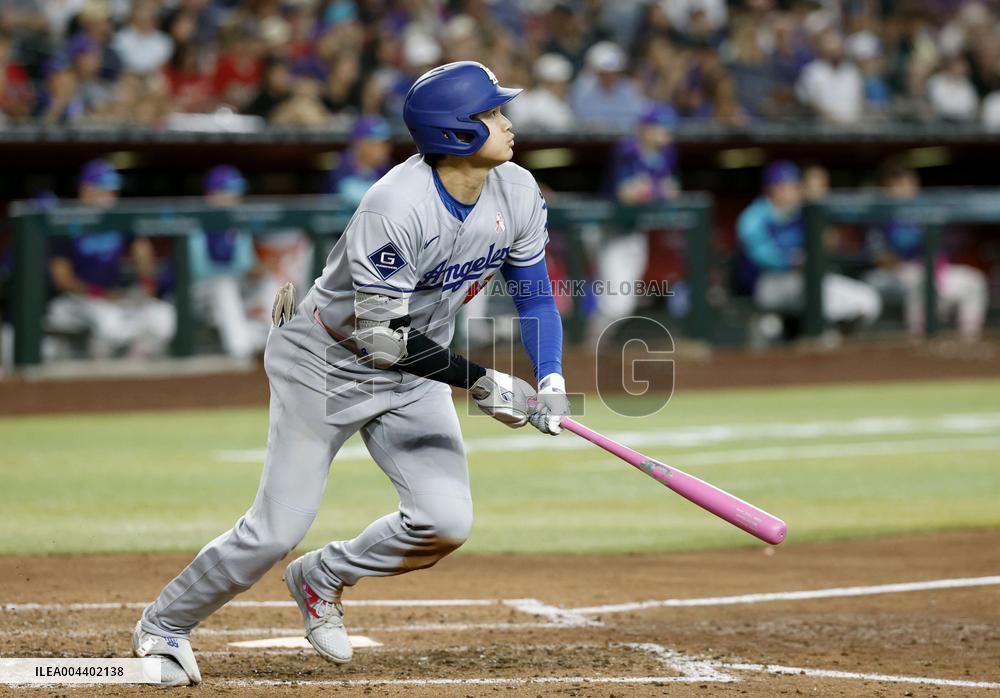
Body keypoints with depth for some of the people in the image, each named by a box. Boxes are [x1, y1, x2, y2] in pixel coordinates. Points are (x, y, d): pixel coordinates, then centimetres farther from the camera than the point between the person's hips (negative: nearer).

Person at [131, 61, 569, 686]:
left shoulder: (517, 192, -11)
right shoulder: (397, 207, -32)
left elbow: (536, 293, 2)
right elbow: (382, 337, -31)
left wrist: (551, 380, -13)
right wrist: (481, 381, -32)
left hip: (414, 376, 6)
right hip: (328, 365, -6)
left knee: (447, 523, -11)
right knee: (277, 530, -5)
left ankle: (324, 578, 17)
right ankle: (164, 626, 18)